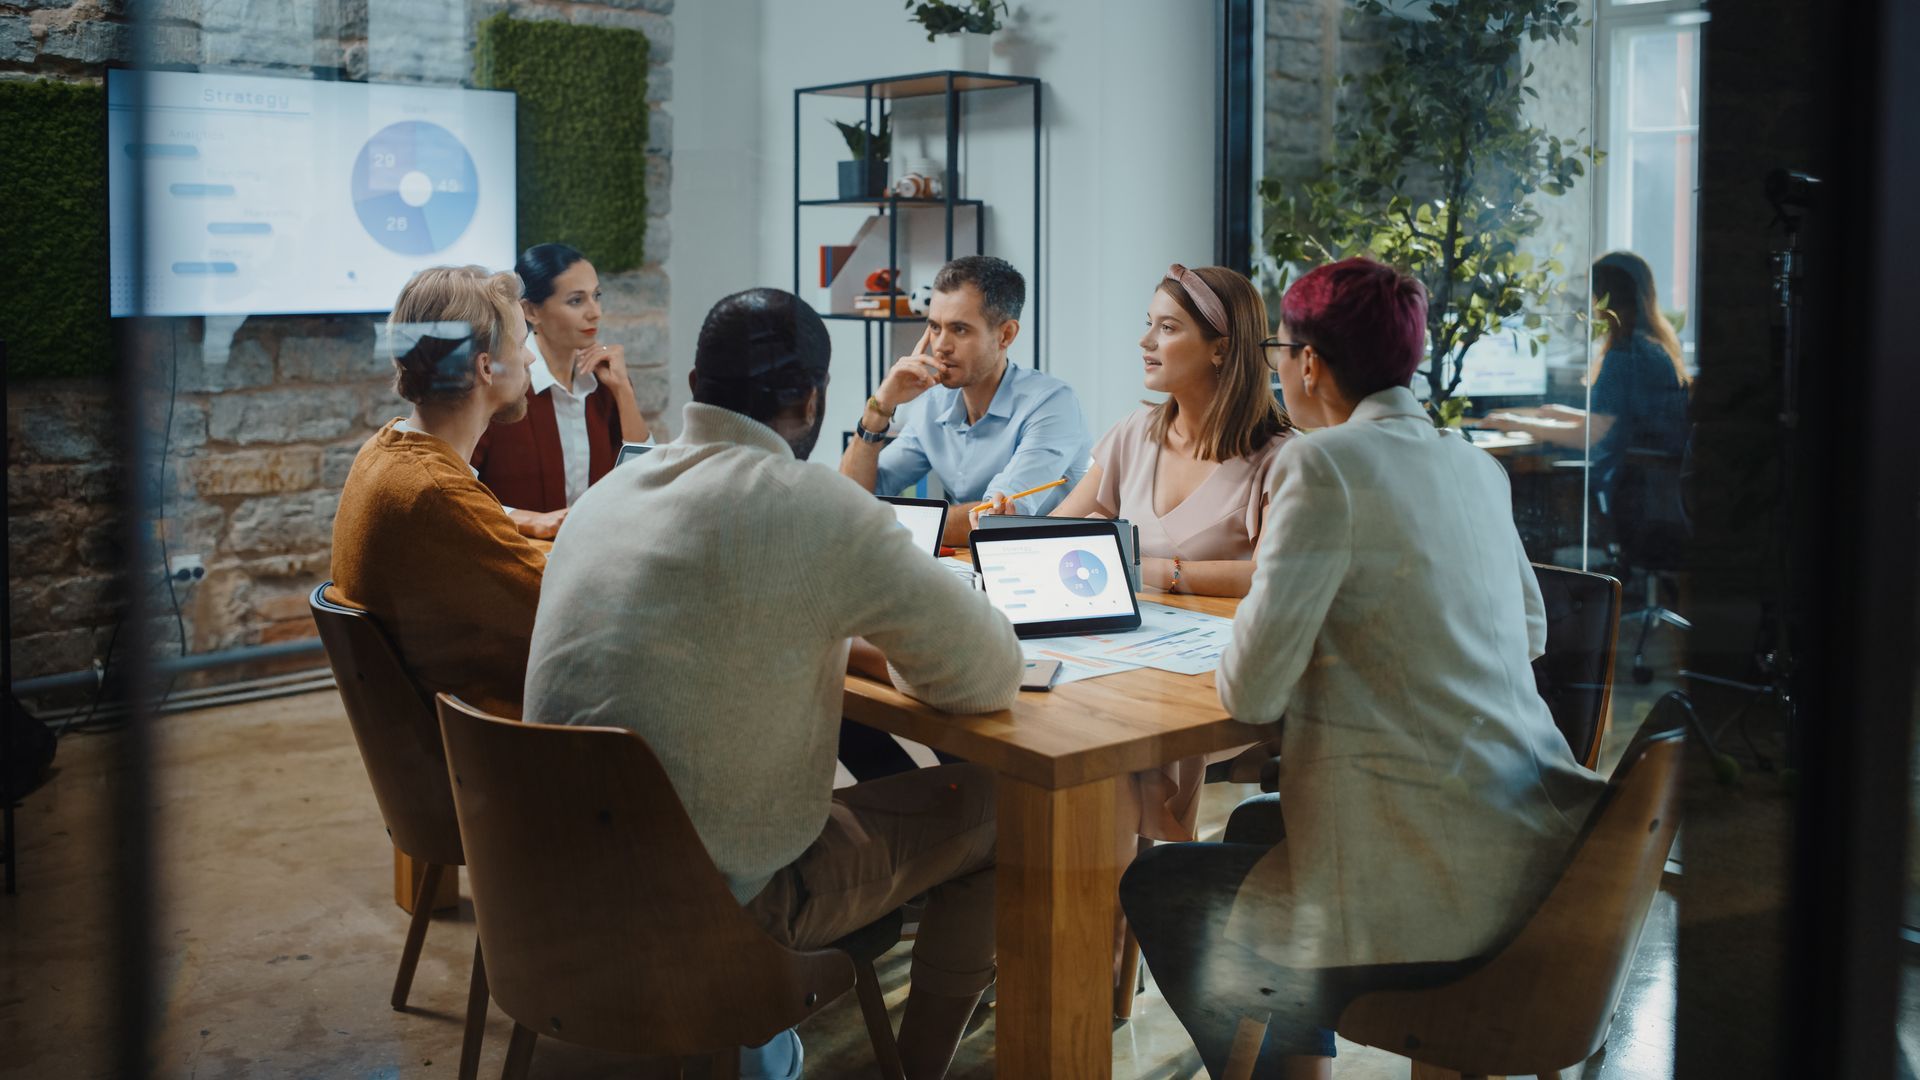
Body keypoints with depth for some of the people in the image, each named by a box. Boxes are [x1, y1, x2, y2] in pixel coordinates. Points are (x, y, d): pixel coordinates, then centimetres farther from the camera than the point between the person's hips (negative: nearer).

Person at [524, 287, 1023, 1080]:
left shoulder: (605, 494, 4)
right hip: (728, 898, -7)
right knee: (995, 808, 13)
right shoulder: (815, 507, -19)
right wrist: (896, 660, 9)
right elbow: (991, 676, -12)